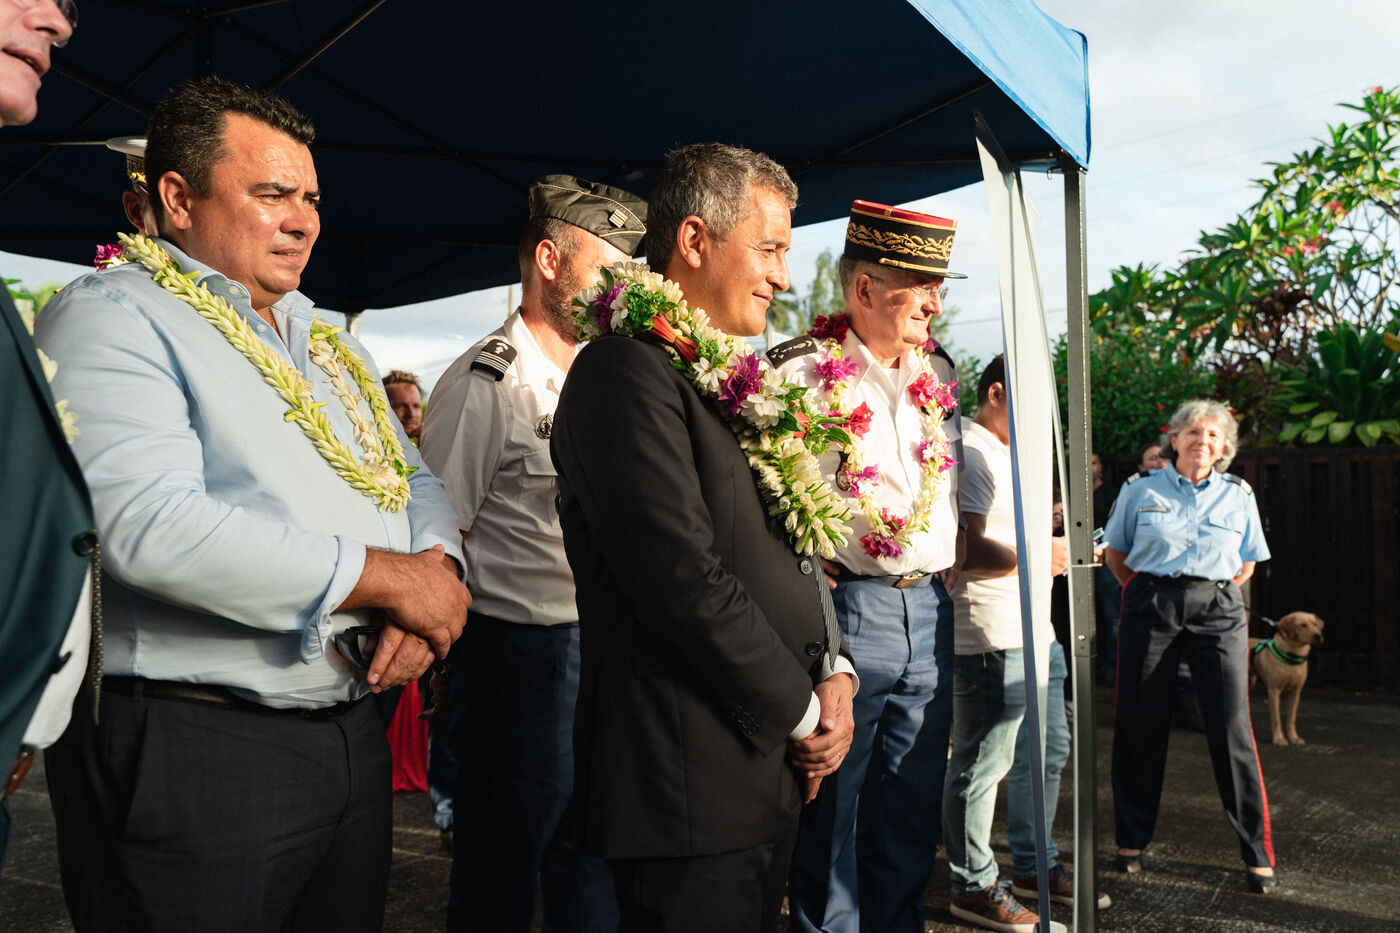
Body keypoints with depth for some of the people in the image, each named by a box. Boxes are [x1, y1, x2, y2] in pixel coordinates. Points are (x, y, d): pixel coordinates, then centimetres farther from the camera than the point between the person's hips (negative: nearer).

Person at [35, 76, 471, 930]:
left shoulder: (330, 346, 16)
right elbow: (151, 528, -24)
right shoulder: (111, 317, -9)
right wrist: (388, 577, -18)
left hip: (353, 729, 8)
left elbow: (419, 486, 15)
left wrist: (436, 571, -9)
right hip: (189, 753, -7)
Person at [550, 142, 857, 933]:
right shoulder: (627, 373, -16)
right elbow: (685, 581, -23)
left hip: (773, 767, 9)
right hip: (693, 784, -9)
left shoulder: (735, 382, 13)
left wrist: (834, 671, 2)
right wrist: (802, 712, -12)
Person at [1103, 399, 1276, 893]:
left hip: (1218, 611, 1)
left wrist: (1215, 594, 7)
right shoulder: (1140, 489, 6)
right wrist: (1146, 593, 7)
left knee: (1233, 728, -5)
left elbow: (1247, 562, 19)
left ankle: (1258, 854, 7)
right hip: (1150, 607, 0)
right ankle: (1131, 840, 18)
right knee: (1140, 726, 3)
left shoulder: (1239, 495, 10)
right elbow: (1115, 553, 14)